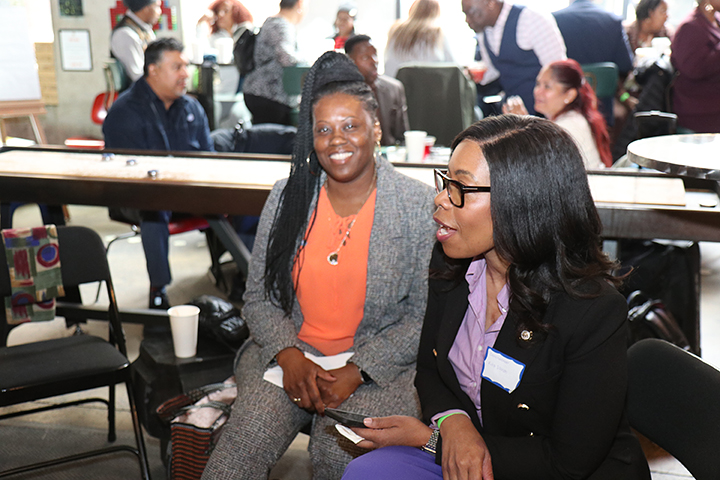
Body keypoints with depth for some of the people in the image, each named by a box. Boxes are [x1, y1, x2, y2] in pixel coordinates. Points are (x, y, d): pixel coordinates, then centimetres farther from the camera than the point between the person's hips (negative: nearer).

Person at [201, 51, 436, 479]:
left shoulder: (420, 206, -5)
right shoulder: (287, 197, 5)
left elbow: (426, 317, -5)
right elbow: (259, 298, 8)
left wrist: (357, 371, -15)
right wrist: (290, 356, -10)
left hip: (379, 364, -2)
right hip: (288, 352, 3)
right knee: (246, 441, -24)